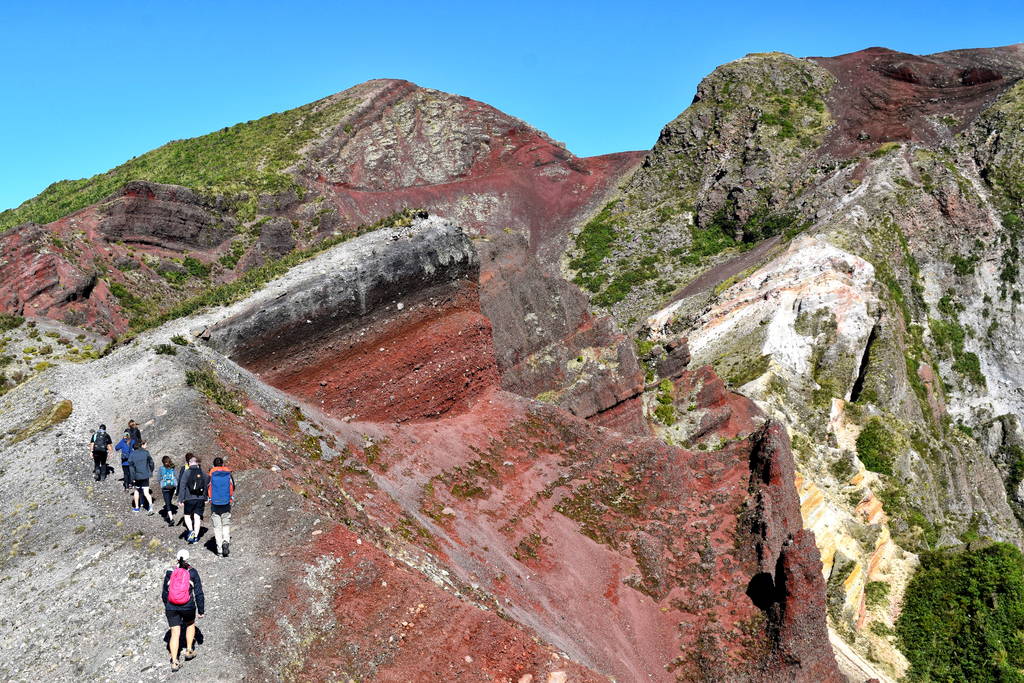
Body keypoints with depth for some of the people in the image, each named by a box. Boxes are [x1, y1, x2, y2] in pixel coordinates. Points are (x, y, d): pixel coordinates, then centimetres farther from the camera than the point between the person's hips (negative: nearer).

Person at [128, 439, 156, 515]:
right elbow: (151, 462, -1)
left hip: (137, 475, 1)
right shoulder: (146, 453, -6)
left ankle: (136, 507, 31)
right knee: (146, 492, -3)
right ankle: (151, 506, -23)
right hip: (145, 475, -1)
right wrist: (151, 472, 16)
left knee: (137, 490, 22)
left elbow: (131, 466, -5)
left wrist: (132, 478, -3)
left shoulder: (132, 454, -2)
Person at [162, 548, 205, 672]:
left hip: (171, 607, 1)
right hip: (188, 606, -1)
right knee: (190, 625, 28)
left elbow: (164, 593, 8)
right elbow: (199, 593, -5)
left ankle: (174, 662, 0)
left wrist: (166, 606, 25)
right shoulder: (192, 573, -6)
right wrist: (201, 610, 4)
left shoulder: (170, 572, 0)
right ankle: (189, 650, 25)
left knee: (175, 634, 6)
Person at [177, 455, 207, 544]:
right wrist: (205, 499, 19)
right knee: (197, 517, 6)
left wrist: (181, 499, -4)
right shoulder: (202, 473, 5)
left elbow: (182, 486, -7)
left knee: (187, 515, 12)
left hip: (189, 498, -3)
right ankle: (196, 536, 7)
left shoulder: (186, 472, -5)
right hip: (200, 498, 3)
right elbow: (205, 486, 11)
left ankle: (191, 530, -9)